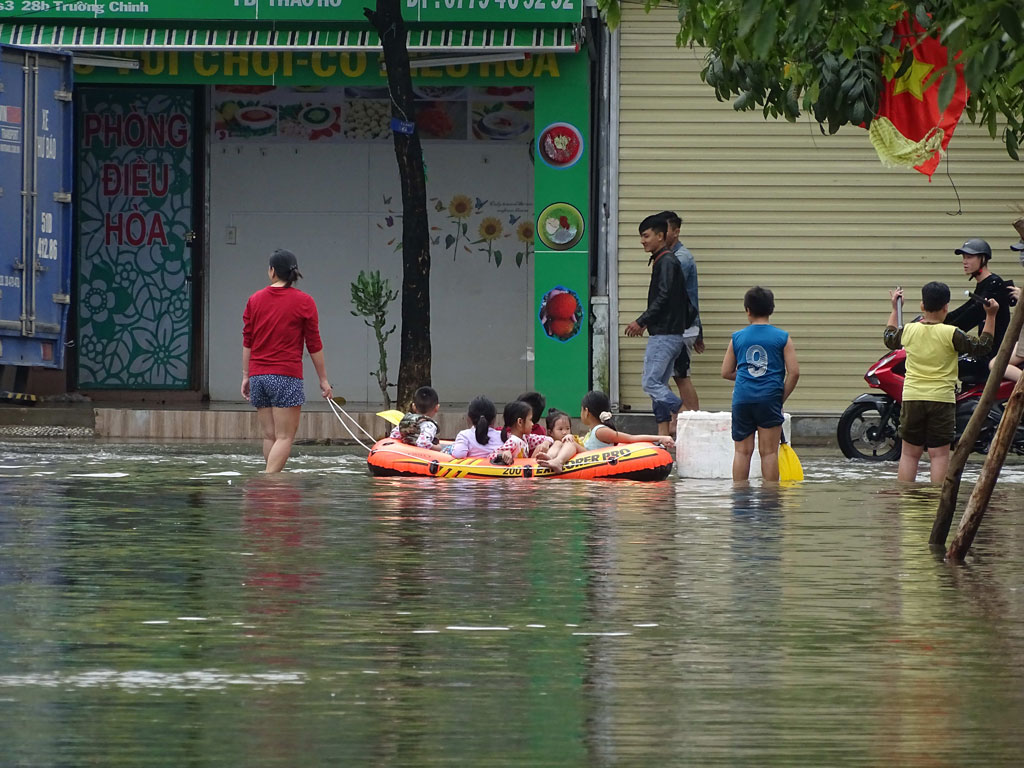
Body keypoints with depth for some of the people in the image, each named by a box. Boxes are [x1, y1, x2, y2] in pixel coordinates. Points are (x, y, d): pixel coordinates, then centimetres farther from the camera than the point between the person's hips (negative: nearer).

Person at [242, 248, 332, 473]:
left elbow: (247, 342, 8)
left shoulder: (254, 300, 6)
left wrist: (246, 375, 15)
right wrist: (323, 379, 6)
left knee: (269, 436, 11)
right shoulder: (304, 302, -3)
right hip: (286, 377, -4)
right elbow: (314, 345, -1)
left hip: (258, 376, 4)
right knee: (284, 437, -6)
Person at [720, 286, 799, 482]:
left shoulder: (737, 338, 7)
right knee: (769, 451, 1)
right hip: (769, 399, -2)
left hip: (742, 398, 2)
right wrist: (782, 398, 6)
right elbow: (794, 372, -3)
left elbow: (726, 372, 12)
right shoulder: (782, 338, 1)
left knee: (742, 451, 8)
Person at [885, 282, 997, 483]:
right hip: (942, 399, -3)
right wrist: (990, 316, 2)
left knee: (910, 453, 9)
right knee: (939, 455, 0)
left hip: (912, 399, 3)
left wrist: (894, 309, 32)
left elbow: (889, 339, 21)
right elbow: (982, 347, -2)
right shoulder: (951, 334, -11)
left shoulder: (908, 331, -1)